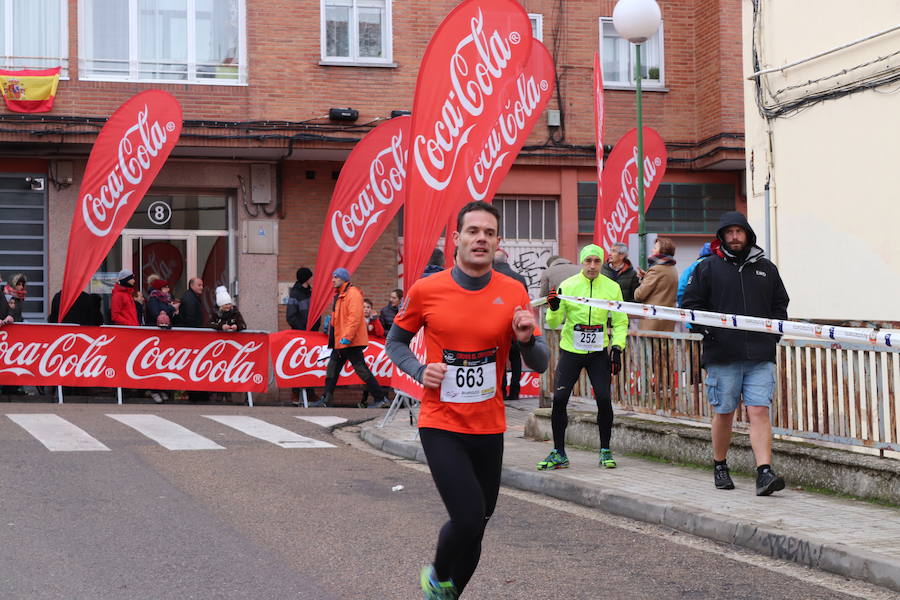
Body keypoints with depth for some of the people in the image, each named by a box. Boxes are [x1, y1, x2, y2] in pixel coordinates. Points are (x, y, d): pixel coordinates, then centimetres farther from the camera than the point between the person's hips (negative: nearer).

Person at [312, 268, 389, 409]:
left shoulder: (353, 293, -14)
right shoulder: (339, 295, 17)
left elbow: (355, 317, -23)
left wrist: (347, 337, -26)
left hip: (351, 342, -10)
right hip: (340, 341, 10)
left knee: (361, 369, -7)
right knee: (332, 369, 11)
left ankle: (381, 398, -2)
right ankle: (325, 399, 18)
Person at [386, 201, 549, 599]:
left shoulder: (513, 293, -1)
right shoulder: (425, 291, -6)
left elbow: (539, 364, 2)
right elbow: (395, 342, 9)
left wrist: (526, 339, -19)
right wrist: (419, 372, -9)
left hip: (489, 428, 3)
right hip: (441, 426, -3)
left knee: (475, 526, 13)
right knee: (469, 519, -16)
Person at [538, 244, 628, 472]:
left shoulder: (612, 287, 1)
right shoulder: (567, 286, -3)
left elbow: (620, 322, 8)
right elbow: (553, 323, -1)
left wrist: (617, 346, -5)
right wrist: (554, 308, -21)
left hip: (598, 352, 0)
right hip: (570, 350, 0)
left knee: (604, 399, -8)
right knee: (559, 399, -5)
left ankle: (605, 451, 9)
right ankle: (558, 453, 7)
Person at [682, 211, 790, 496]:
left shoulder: (766, 268, 14)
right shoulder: (707, 268, 5)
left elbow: (780, 304, 22)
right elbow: (691, 303, 6)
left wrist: (774, 333, 8)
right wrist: (706, 329, -7)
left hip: (760, 356, 1)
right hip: (722, 355, -1)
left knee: (759, 411, -9)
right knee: (723, 413, 7)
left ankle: (764, 473, -15)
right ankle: (720, 467, 25)